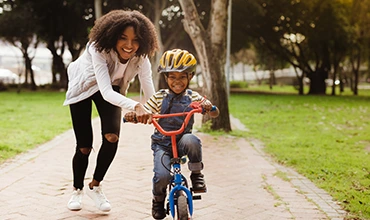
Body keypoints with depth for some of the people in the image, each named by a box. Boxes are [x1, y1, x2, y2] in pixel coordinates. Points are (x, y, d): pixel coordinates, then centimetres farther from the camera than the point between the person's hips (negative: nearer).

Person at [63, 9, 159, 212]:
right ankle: (77, 190, 25)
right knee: (84, 146, -3)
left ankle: (95, 186, 4)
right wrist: (135, 106, -65)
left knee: (112, 136, -19)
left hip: (110, 88, 3)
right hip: (83, 87, -3)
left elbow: (151, 95, -30)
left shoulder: (140, 58, -26)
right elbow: (106, 92, -48)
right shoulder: (99, 49, -38)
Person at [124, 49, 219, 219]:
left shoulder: (193, 97, 3)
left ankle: (196, 174, -10)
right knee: (162, 176, -23)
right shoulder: (159, 97, 2)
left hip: (182, 141, 0)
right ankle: (158, 199, 13)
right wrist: (132, 115, -24)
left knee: (191, 140, -37)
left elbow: (215, 114, 0)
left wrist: (209, 107, -25)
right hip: (162, 143, 0)